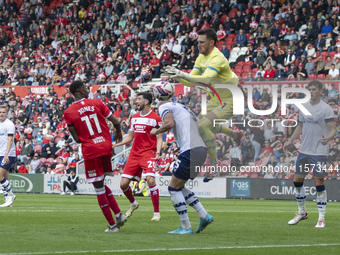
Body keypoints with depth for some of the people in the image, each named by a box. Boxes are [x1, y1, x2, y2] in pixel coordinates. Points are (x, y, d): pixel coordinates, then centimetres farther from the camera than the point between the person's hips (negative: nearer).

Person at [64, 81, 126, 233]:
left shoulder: (69, 113, -3)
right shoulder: (97, 103, 1)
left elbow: (77, 139, -3)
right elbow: (115, 122, 3)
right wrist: (118, 132, 25)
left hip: (90, 151, -3)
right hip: (106, 147, 3)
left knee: (99, 187, 4)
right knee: (101, 185, 21)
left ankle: (112, 224, 4)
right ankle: (118, 214, 7)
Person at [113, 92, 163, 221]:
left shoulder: (155, 118, -3)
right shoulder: (134, 117, 15)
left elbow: (159, 139, -4)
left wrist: (158, 152, -20)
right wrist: (116, 144, 9)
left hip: (148, 153, -6)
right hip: (134, 154, 6)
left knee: (150, 180, -25)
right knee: (123, 184, -1)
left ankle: (156, 213, -12)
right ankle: (133, 204, 30)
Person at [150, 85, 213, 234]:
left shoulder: (164, 106, 5)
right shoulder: (184, 108, 30)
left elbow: (170, 123, -13)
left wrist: (157, 131, 2)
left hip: (190, 151, -8)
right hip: (202, 149, 8)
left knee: (174, 188, 2)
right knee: (179, 187, 20)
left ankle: (186, 227, 0)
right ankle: (204, 216, 12)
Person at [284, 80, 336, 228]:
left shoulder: (326, 109, -8)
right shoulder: (304, 107, 10)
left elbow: (332, 130, -10)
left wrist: (328, 138, -31)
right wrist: (290, 141, 15)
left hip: (319, 152, -6)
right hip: (304, 151, 6)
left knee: (319, 183, -5)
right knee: (297, 180, 9)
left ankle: (321, 218, 4)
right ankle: (302, 212, 26)